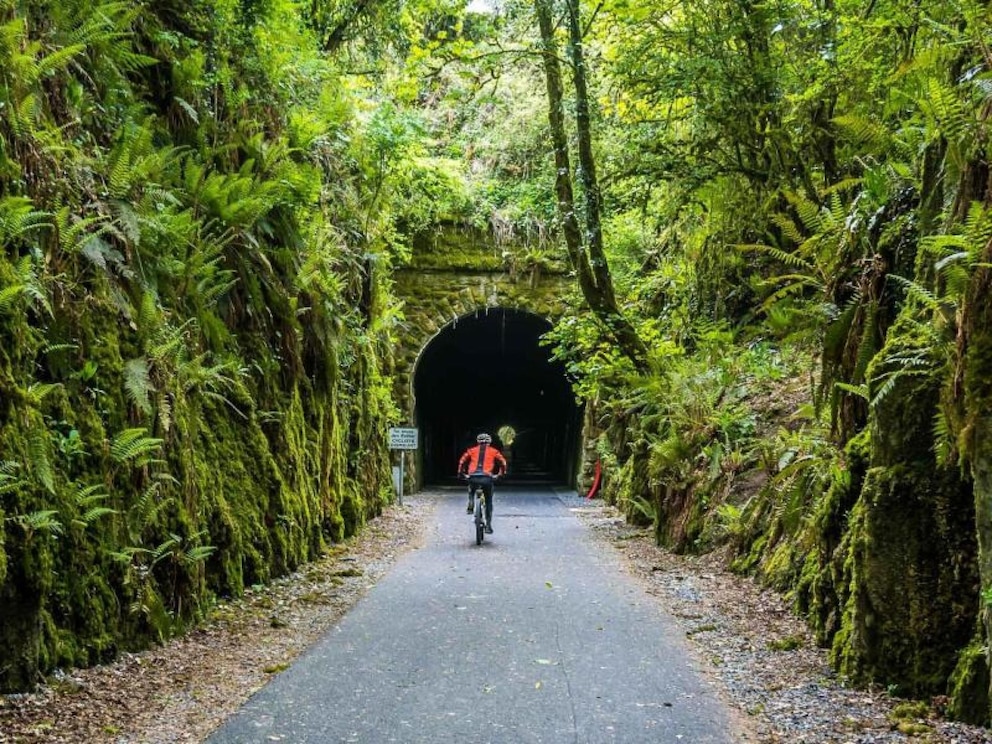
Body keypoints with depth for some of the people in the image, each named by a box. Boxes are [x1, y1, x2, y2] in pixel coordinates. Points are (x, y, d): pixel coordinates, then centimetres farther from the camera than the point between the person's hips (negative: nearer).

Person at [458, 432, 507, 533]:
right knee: (488, 502, 13)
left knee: (471, 491, 36)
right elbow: (503, 462, 12)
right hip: (487, 478, -1)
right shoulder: (493, 451, 16)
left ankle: (470, 505, 11)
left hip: (473, 477, 1)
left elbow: (462, 461, 15)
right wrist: (502, 472, 28)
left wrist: (461, 472, 28)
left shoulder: (472, 450, 18)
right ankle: (488, 525, 9)